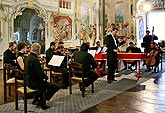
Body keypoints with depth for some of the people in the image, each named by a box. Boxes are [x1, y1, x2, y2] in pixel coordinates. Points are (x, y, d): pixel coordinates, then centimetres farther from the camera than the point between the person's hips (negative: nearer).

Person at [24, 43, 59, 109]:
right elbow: (40, 74, -25)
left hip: (29, 81, 11)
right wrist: (46, 77, -5)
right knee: (55, 87, -8)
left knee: (45, 83, 33)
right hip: (34, 83, -10)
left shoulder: (28, 57, 8)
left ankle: (36, 100, 30)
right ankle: (41, 102, 4)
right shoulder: (35, 59, -23)